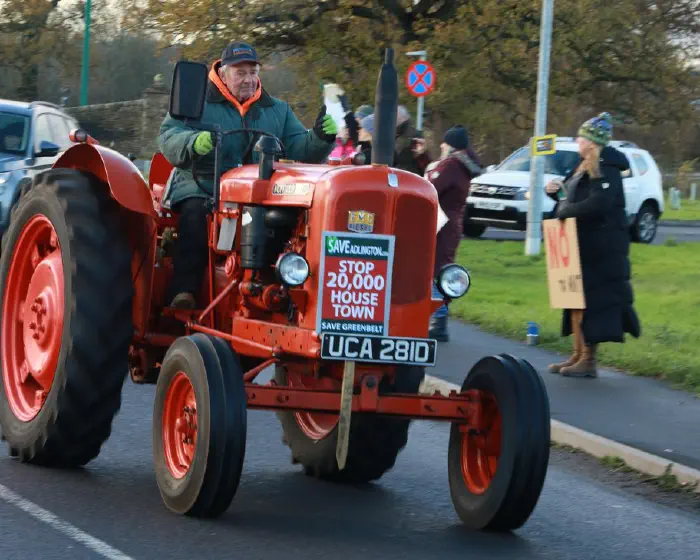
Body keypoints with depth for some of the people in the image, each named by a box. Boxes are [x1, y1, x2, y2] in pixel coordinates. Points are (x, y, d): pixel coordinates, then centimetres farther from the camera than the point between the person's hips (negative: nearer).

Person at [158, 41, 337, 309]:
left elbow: (300, 149, 11)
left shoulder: (277, 110, 20)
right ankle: (184, 294, -35)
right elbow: (168, 138, -5)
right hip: (201, 188, -3)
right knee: (195, 214, -35)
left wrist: (320, 137, -12)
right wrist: (195, 142, -28)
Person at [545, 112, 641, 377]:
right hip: (584, 246, 10)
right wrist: (558, 193, 5)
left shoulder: (605, 169, -15)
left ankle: (588, 361, -2)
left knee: (593, 300, -6)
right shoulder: (585, 167, 15)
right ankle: (578, 355, 19)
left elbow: (598, 204, -27)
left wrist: (564, 210, -19)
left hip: (600, 250, -10)